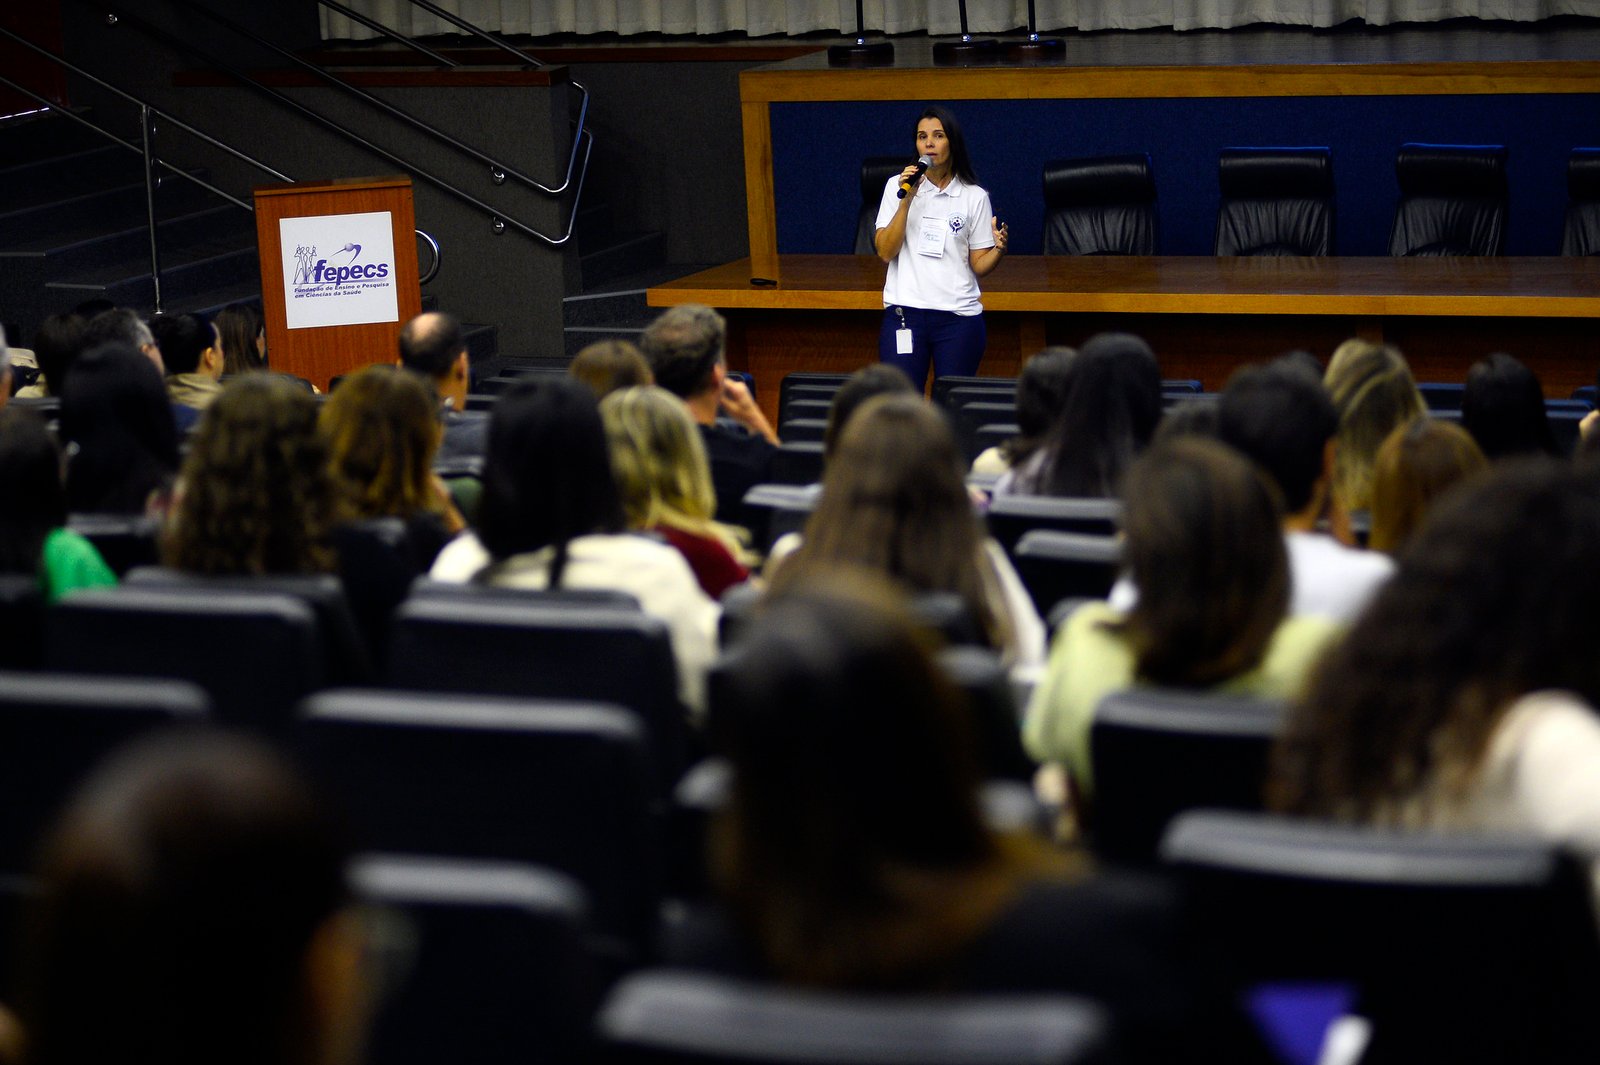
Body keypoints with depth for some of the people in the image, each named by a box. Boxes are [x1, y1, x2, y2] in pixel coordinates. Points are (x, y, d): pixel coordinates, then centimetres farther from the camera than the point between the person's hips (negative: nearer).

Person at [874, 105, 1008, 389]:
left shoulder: (975, 196, 4)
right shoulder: (898, 185, 5)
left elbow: (979, 266, 5)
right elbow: (885, 253, -3)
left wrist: (999, 248, -16)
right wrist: (906, 200, -11)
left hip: (959, 316, 0)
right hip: (904, 313, 0)